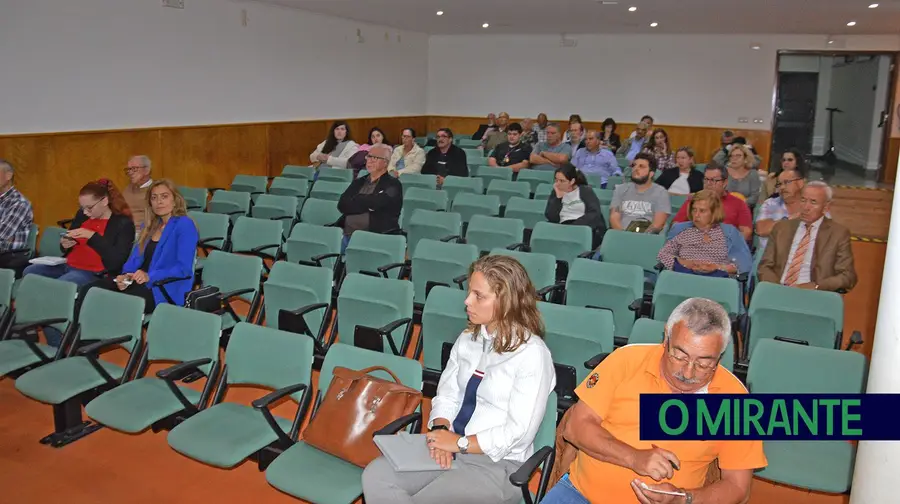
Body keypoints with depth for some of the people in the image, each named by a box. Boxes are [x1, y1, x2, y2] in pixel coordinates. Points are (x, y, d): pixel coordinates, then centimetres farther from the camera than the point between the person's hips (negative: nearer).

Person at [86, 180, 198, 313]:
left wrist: (150, 276, -25)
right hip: (140, 282, 8)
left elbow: (184, 268, -14)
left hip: (167, 289, -7)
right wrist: (125, 275, -6)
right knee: (92, 290, -16)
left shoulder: (185, 225, -5)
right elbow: (135, 257, 17)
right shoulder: (149, 225, 20)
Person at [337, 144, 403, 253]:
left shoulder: (392, 184, 3)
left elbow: (375, 203, -11)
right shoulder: (358, 182, 20)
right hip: (348, 235, 5)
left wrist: (355, 200, 6)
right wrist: (366, 204, -4)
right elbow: (342, 205, 7)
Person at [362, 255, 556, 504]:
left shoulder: (532, 353, -13)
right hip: (453, 447, 6)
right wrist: (441, 432, -11)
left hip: (497, 464, -6)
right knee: (376, 475, -15)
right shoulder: (467, 339, 9)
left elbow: (519, 433, -16)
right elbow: (446, 395, 9)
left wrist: (459, 442, -15)